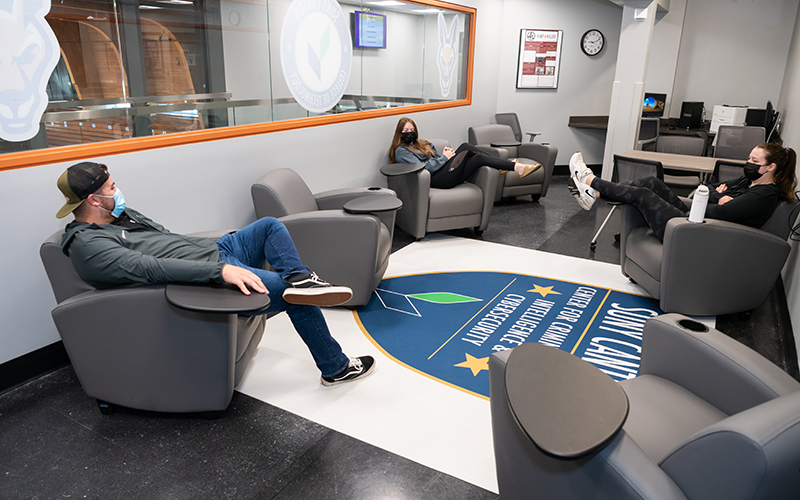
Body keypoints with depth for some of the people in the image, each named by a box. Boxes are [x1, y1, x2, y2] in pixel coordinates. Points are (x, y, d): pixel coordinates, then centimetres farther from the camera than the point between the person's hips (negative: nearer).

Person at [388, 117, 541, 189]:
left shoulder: (422, 143, 27)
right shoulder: (401, 151, 0)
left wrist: (446, 153, 2)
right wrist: (444, 157, -7)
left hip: (444, 171, 8)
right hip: (435, 179, -8)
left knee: (479, 158, -12)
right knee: (466, 148, -18)